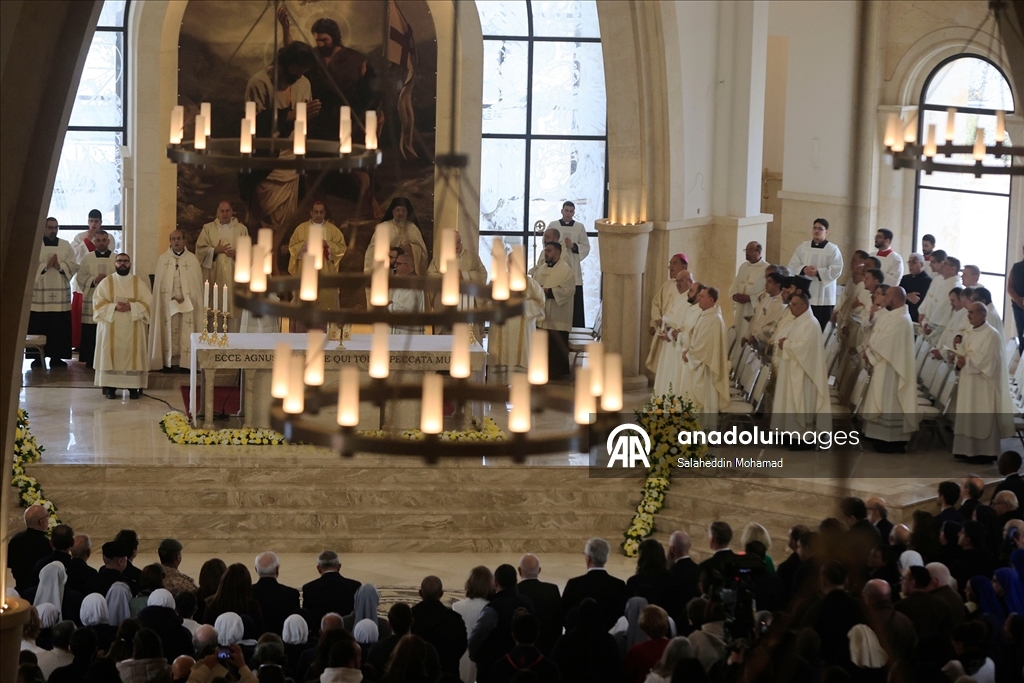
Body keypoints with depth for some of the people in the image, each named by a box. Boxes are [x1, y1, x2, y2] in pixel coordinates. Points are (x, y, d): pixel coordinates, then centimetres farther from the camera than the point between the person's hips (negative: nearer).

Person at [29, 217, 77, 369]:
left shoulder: (65, 245, 11)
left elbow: (74, 265, 4)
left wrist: (60, 265, -13)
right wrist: (46, 265, -16)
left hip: (60, 292, 2)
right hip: (39, 292, -2)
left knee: (60, 327, 0)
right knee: (39, 326, -3)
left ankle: (57, 357, 5)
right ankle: (38, 357, 2)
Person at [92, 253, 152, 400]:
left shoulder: (139, 283, 8)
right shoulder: (106, 282, 6)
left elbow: (147, 302, 0)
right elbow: (98, 302, -1)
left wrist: (131, 306, -16)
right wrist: (114, 307, -17)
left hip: (133, 328, 1)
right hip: (111, 327, -1)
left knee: (133, 355, -3)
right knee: (111, 356, -4)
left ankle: (134, 387, 0)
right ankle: (109, 387, -2)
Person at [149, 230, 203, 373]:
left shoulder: (192, 259, 4)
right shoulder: (163, 259, 6)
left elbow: (197, 281, 3)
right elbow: (158, 281, 4)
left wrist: (185, 298, -8)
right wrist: (171, 297, -7)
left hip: (187, 304, 0)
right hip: (167, 303, 0)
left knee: (186, 333, -4)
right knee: (168, 332, -2)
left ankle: (185, 362, -4)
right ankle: (168, 362, -3)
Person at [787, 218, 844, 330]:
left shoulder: (833, 249, 0)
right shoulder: (802, 247, 10)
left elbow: (836, 270, -10)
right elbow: (792, 266, 5)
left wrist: (818, 272, -21)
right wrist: (804, 269, -15)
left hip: (823, 297, -3)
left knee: (823, 328, -3)